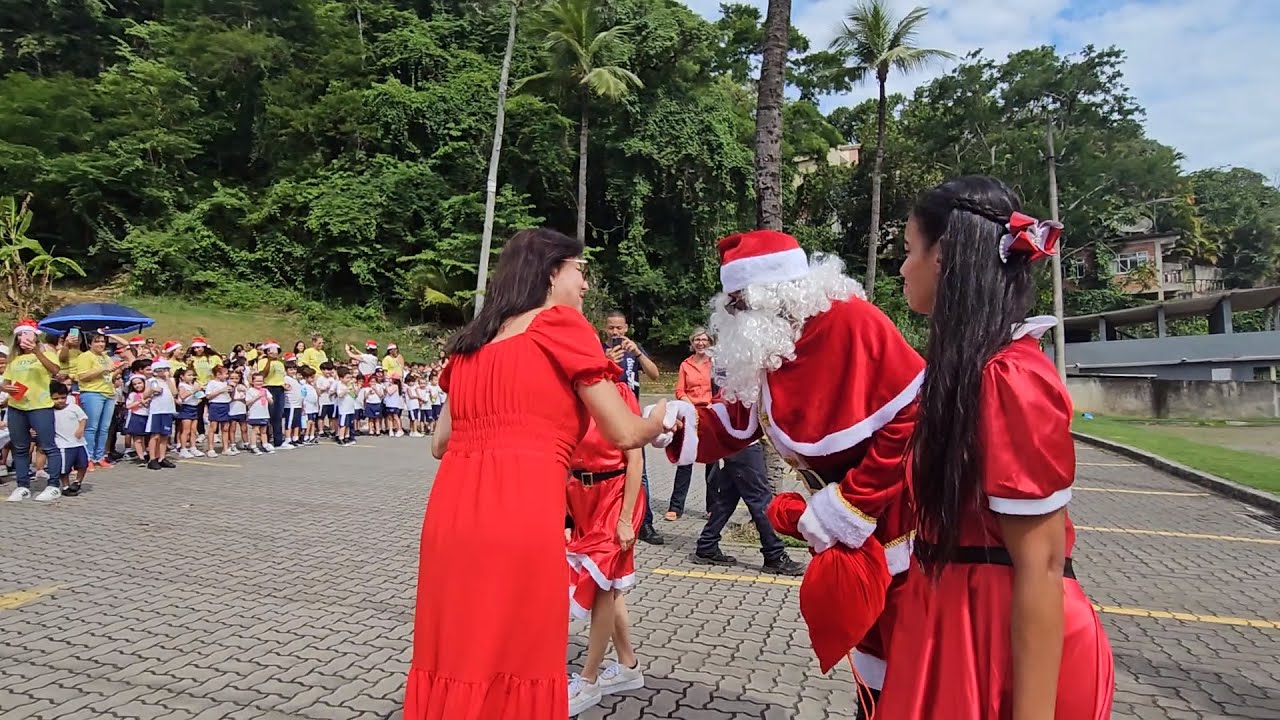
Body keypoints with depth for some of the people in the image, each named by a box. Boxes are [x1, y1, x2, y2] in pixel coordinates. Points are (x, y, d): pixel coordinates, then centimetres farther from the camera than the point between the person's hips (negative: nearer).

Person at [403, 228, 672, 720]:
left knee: (452, 666, 18)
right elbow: (623, 434, 1)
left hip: (449, 516, 7)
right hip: (520, 520, -6)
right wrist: (657, 422, 23)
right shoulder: (560, 324, 2)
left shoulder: (469, 343, 20)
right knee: (514, 671, 8)